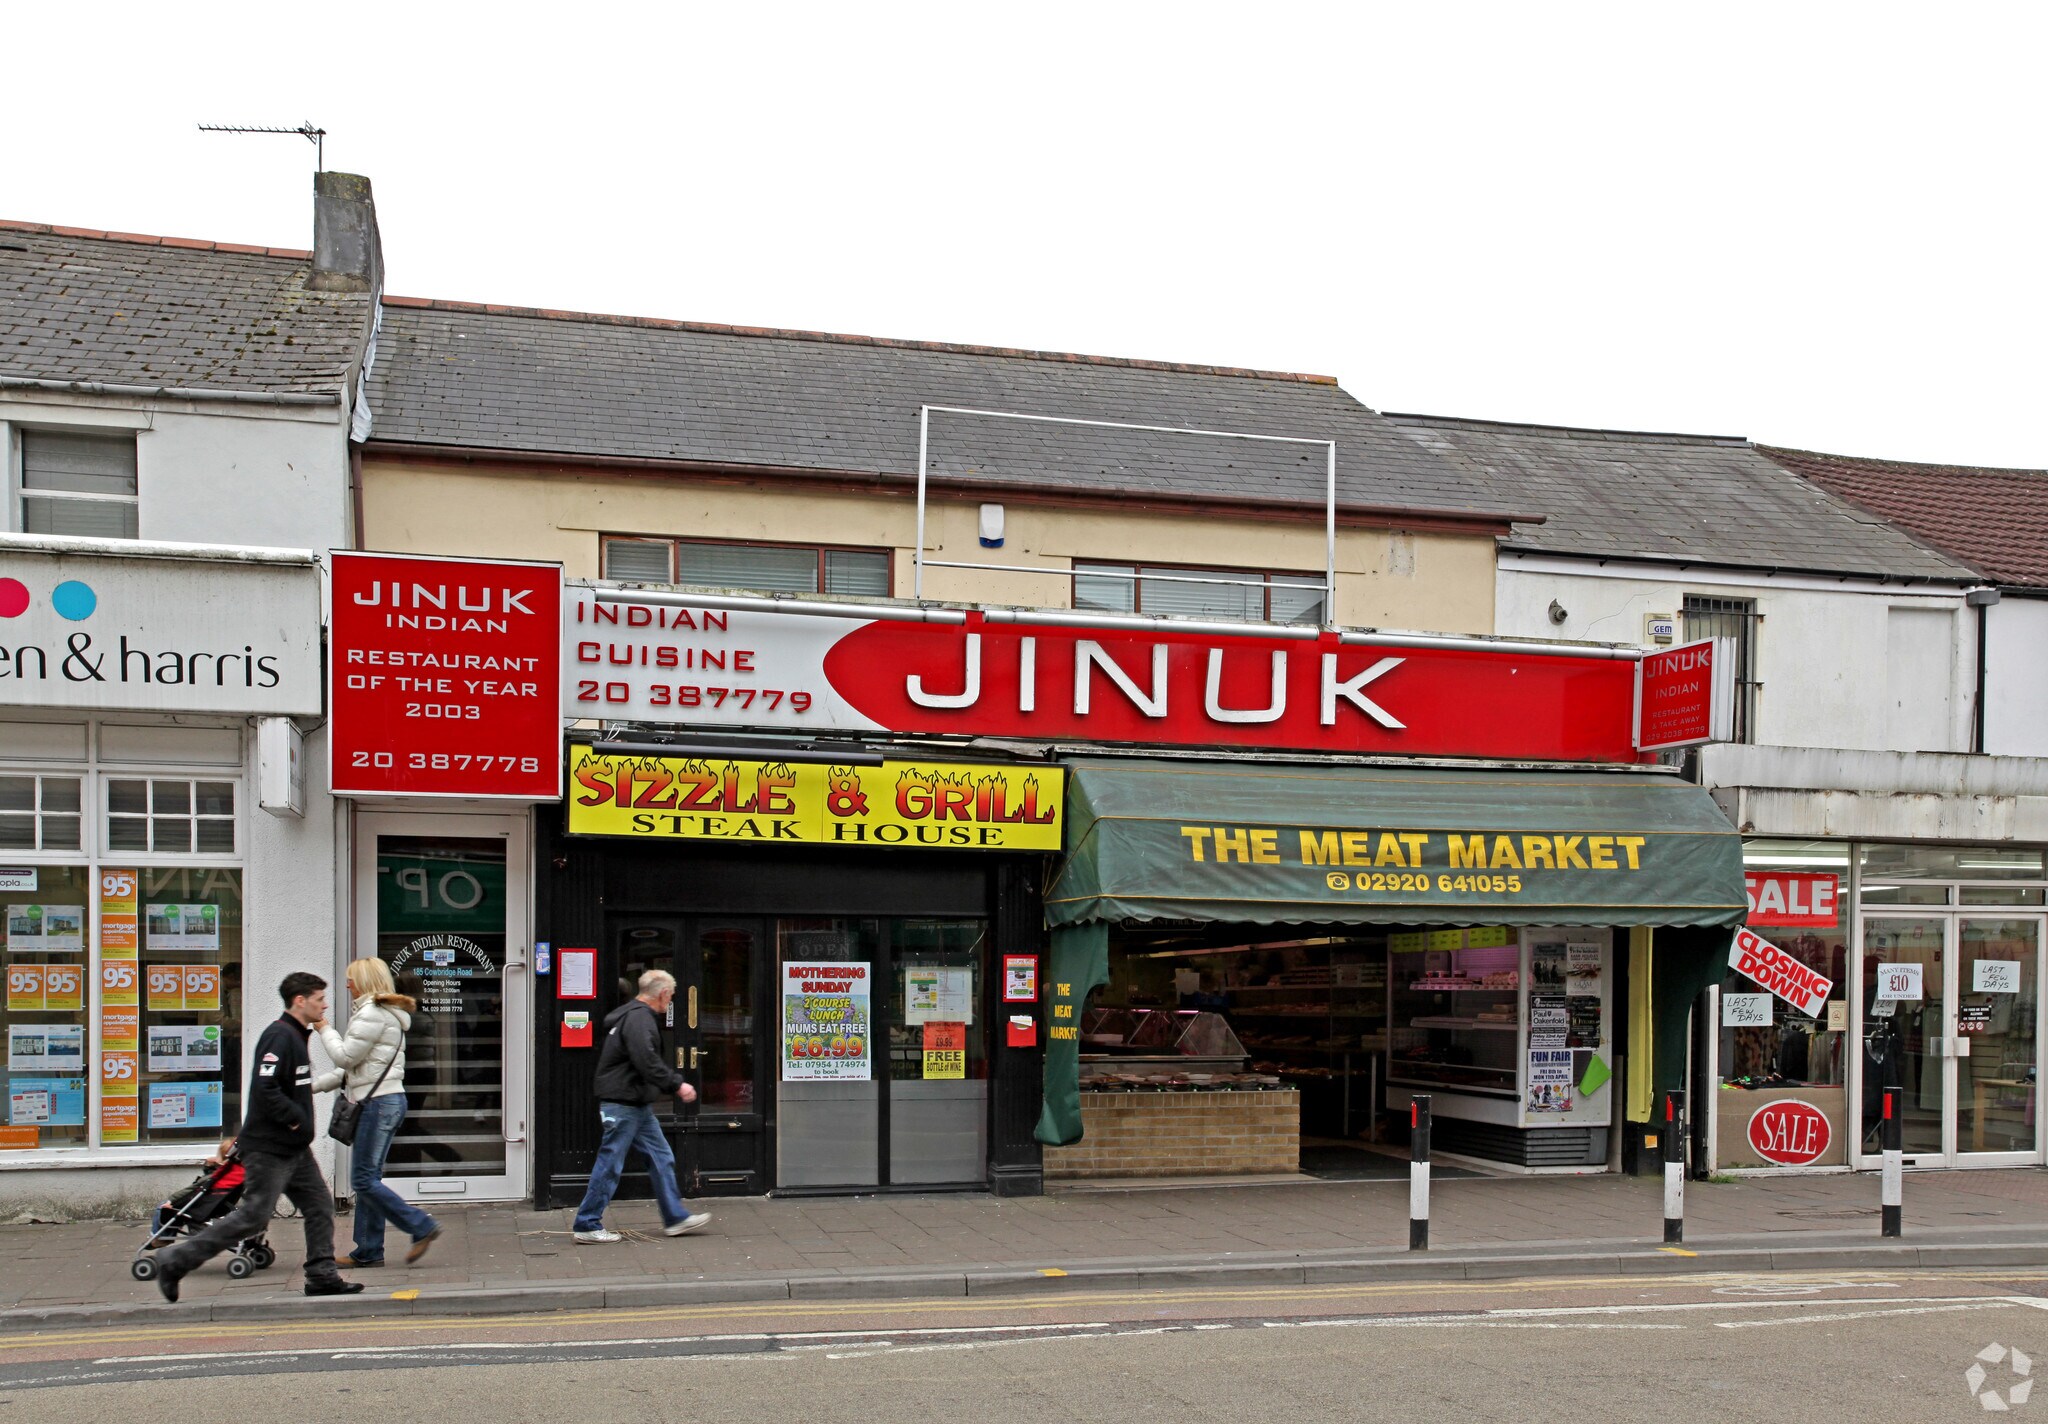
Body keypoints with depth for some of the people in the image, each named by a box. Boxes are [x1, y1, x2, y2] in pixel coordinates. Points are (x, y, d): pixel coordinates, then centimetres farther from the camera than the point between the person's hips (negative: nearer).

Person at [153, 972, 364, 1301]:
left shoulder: (296, 1036, 16)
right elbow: (266, 1088, -26)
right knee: (254, 1215, -7)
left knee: (319, 1206, 7)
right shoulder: (279, 1036, -16)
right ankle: (176, 1260, 2)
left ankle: (322, 1276, 12)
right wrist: (296, 1120, -19)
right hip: (269, 1148, -10)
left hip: (294, 1148, 10)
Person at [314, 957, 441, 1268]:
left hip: (379, 1102, -11)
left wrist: (324, 1029, 1)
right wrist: (315, 1084, 21)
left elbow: (345, 1057, -13)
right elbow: (353, 1067, 23)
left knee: (364, 1180, -9)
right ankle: (368, 1251, 14)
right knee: (368, 1179, 11)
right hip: (385, 1101, 11)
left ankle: (422, 1228, -9)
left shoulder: (372, 1014, -12)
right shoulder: (386, 1013, 21)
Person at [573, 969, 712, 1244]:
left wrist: (673, 1083, 21)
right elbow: (647, 1062, -27)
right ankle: (588, 1225, 5)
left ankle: (675, 1217, 17)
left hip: (638, 1106, 11)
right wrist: (677, 1085, -20)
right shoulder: (639, 1018, -17)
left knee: (662, 1159, 12)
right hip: (623, 1104, -11)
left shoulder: (637, 1015, 17)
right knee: (610, 1164, -3)